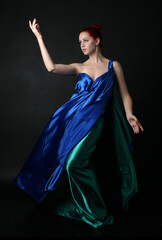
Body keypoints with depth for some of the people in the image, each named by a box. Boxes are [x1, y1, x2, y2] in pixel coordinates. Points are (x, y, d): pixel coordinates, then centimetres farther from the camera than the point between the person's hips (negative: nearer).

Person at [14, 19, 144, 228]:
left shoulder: (113, 65, 7)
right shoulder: (78, 67, 12)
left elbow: (125, 94, 6)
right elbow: (51, 67, -4)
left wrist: (129, 115, -12)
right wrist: (39, 38, -2)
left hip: (96, 122, -4)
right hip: (73, 119, 4)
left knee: (75, 162, -19)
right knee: (65, 161, 5)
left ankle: (95, 212, -1)